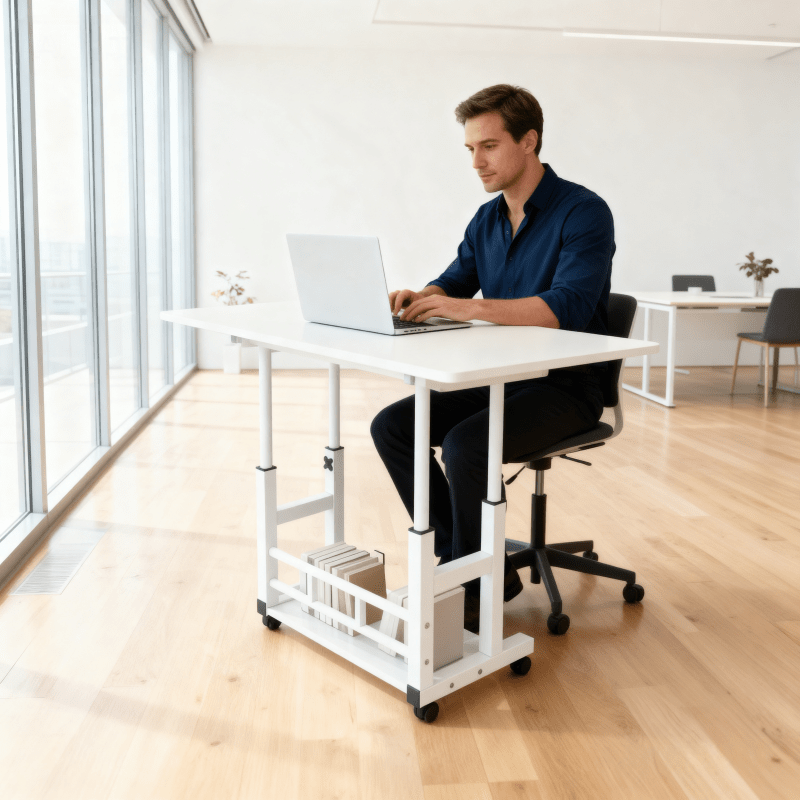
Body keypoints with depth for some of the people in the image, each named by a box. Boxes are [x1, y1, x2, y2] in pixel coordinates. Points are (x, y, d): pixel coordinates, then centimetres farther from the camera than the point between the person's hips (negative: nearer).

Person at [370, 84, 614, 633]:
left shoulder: (583, 212, -14)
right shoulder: (486, 219, 10)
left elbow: (568, 307, -27)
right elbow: (453, 283, 15)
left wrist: (468, 306, -34)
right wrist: (419, 298, -10)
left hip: (566, 386, -8)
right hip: (497, 379, 8)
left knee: (465, 444, -31)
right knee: (391, 426, -7)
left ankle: (474, 587, -7)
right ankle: (460, 559, 1)